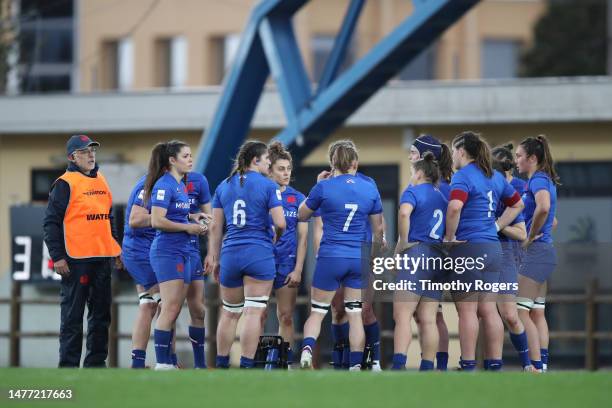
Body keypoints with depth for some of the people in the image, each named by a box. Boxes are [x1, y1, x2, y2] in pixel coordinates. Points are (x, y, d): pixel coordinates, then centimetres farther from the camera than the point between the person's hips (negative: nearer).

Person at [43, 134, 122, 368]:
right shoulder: (65, 184, -7)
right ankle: (68, 365, 0)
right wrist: (57, 257, -15)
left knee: (101, 313, 11)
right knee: (73, 315, -4)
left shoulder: (101, 181, 15)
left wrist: (116, 249, 18)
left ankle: (96, 362, 18)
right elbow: (51, 222, -10)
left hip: (101, 258, 7)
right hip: (75, 260, -7)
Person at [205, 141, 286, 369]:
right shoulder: (268, 187, -4)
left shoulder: (223, 187, 10)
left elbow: (215, 226, 9)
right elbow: (280, 223, -11)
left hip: (230, 255, 5)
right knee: (254, 312, -3)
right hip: (260, 254, -5)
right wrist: (277, 237, 11)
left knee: (229, 313, 15)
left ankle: (221, 364, 19)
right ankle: (246, 365, -7)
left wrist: (214, 258, 13)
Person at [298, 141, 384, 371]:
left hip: (330, 257, -2)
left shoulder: (324, 187, -7)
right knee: (356, 314, 9)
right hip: (359, 260, 2)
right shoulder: (370, 190, 2)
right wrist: (374, 257, 27)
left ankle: (307, 348, -21)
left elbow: (302, 215, 8)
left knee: (317, 312, 5)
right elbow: (379, 229, 10)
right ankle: (356, 366, 6)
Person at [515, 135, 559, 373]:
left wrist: (531, 236, -21)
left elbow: (543, 208, -34)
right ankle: (542, 364, 9)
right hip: (544, 252, 10)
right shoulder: (545, 181, 17)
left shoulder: (538, 180, -13)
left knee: (520, 311, -10)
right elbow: (553, 221, 30)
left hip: (535, 252, -10)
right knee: (537, 313, 10)